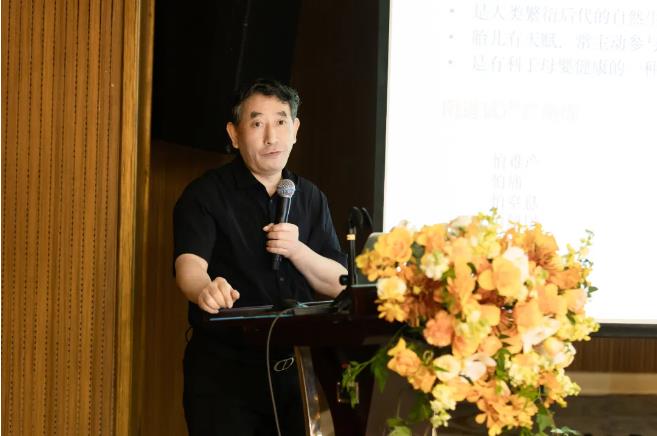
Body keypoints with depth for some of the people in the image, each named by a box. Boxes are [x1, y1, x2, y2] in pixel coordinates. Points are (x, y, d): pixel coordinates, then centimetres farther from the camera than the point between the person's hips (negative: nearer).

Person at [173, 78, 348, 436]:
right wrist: (205, 291, -46)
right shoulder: (205, 195, -4)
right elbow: (189, 265, -22)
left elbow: (338, 284, 7)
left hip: (295, 366, 4)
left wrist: (297, 250, -13)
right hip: (225, 367, -4)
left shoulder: (310, 198, 11)